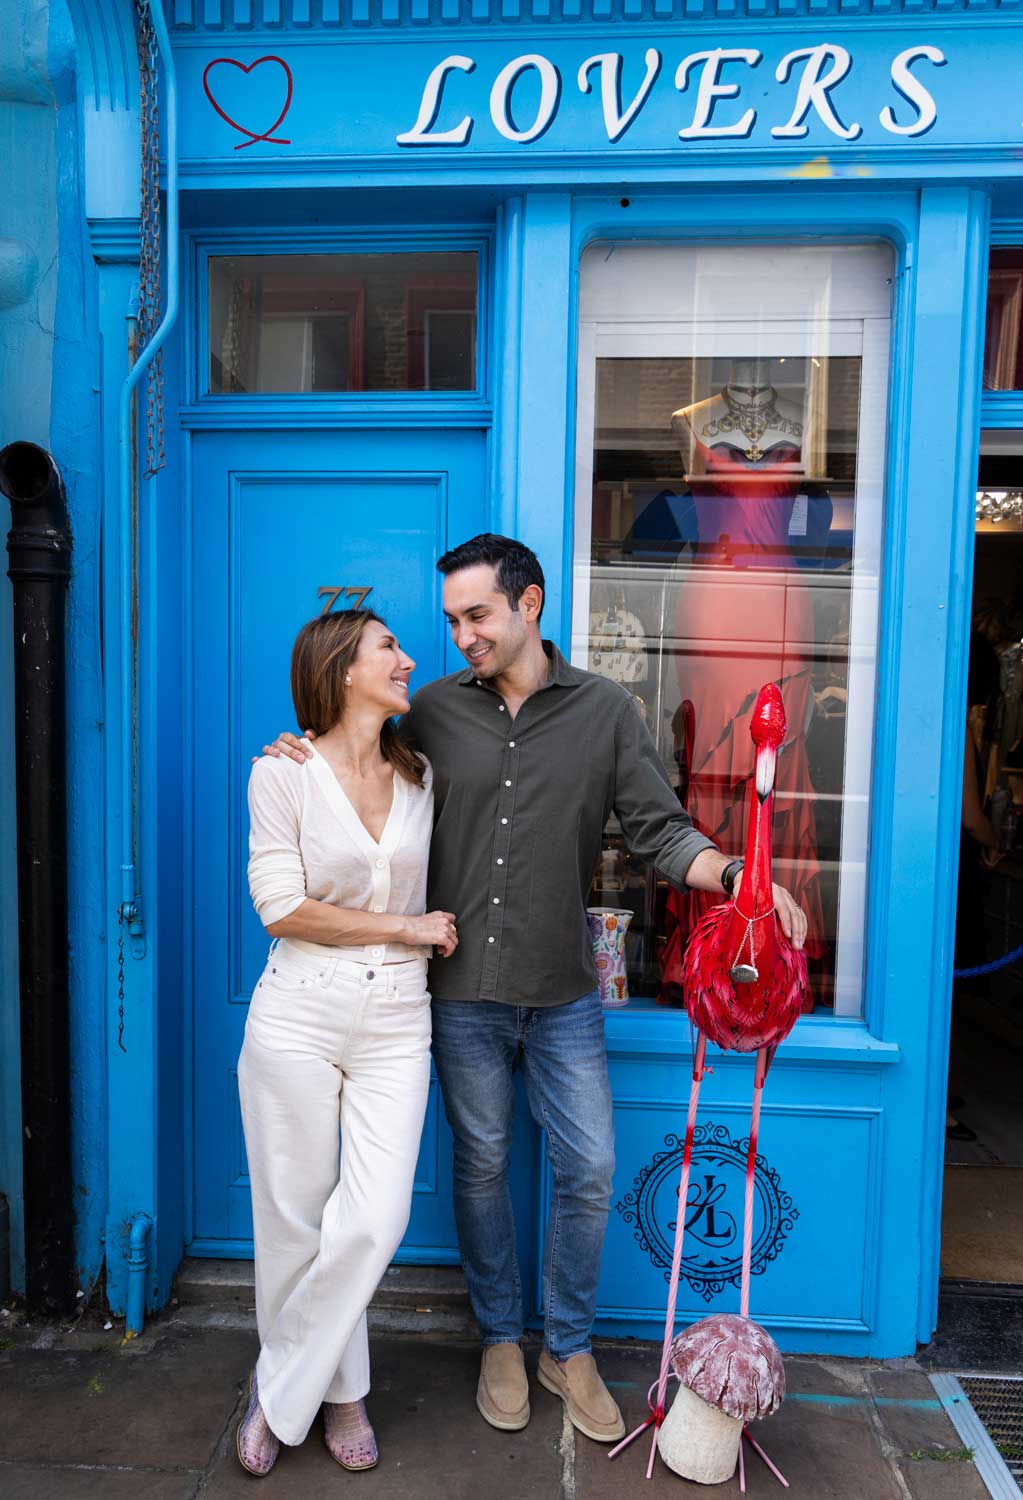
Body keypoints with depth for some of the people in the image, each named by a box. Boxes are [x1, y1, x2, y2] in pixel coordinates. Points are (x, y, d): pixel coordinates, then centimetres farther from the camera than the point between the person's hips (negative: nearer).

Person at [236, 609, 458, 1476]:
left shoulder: (419, 776, 8)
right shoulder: (285, 772, -6)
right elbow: (281, 907, -11)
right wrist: (406, 928, -9)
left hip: (395, 1020, 3)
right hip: (299, 1014, -3)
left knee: (373, 1223, -2)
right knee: (296, 1219, 8)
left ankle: (282, 1392, 24)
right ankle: (338, 1389, 34)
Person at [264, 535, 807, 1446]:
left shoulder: (607, 710, -1)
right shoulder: (435, 709, 2)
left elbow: (660, 830, -4)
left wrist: (738, 877, -21)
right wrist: (308, 760, -5)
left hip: (563, 991, 0)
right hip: (463, 990, 1)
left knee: (589, 1169, 7)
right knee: (482, 1166, 15)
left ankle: (569, 1350, 33)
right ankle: (501, 1340, 38)